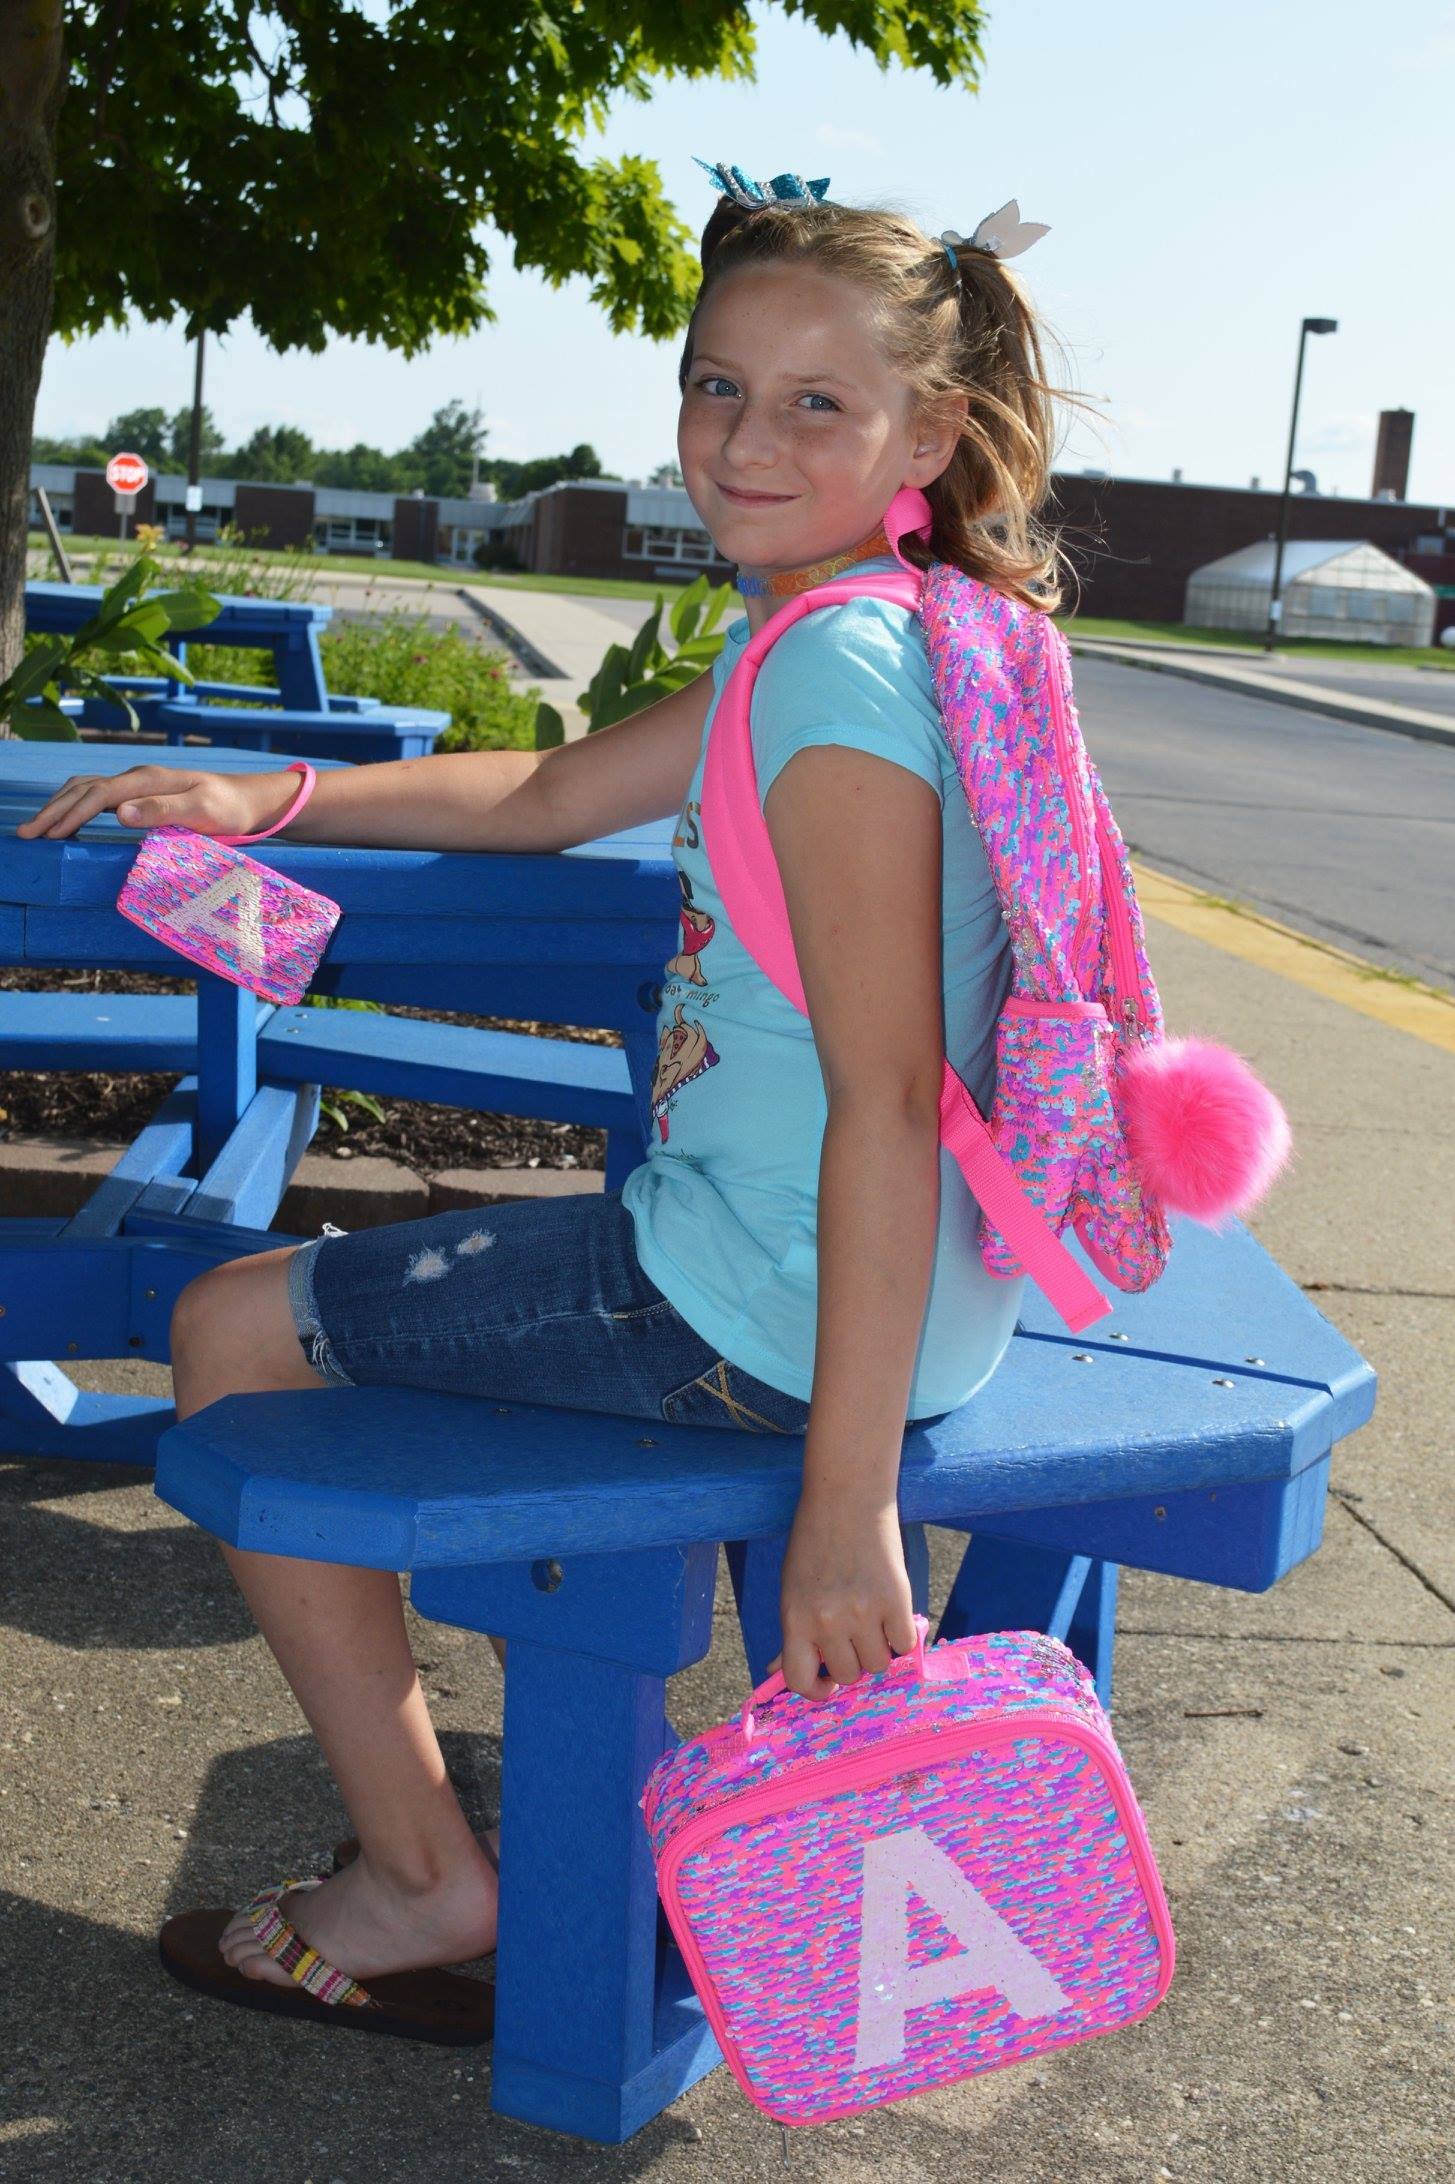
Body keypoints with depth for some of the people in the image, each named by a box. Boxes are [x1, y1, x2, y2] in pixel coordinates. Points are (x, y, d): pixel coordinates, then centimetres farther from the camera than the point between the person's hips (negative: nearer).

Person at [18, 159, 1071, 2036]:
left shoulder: (839, 669, -22)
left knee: (233, 1334, 4)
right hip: (811, 1277, 10)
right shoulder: (838, 639, 9)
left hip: (768, 1317, -10)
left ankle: (426, 1878, 11)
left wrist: (849, 1510, -27)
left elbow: (888, 1099, -27)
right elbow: (553, 794, 19)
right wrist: (270, 801, 13)